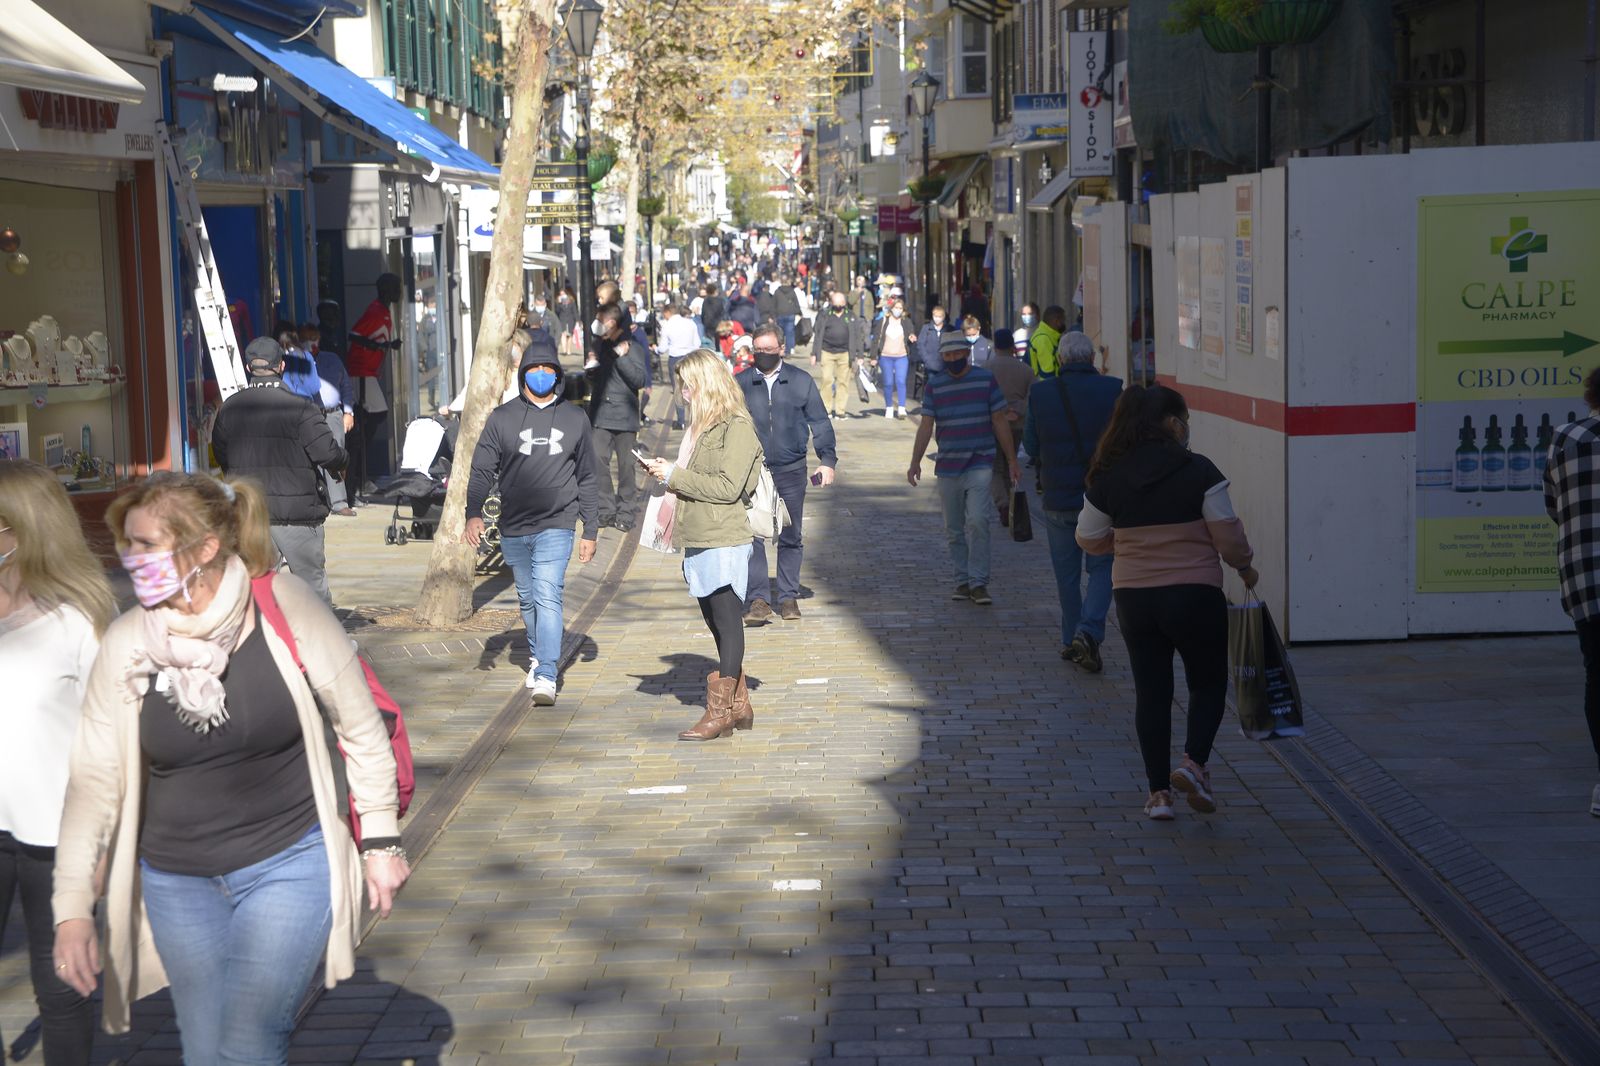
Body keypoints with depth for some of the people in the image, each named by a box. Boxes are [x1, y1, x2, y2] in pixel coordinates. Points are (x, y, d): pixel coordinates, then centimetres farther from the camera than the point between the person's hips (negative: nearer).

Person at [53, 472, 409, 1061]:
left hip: (290, 864, -3)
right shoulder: (126, 644, -8)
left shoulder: (287, 609, -15)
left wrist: (380, 840, -1)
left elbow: (360, 725, -4)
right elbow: (94, 777, -6)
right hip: (178, 882, 3)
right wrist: (73, 907, -10)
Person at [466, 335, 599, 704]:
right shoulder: (502, 418, 4)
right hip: (514, 528, 2)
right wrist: (474, 513, -17)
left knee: (547, 596, -15)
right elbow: (482, 470, 0)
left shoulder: (575, 419, 8)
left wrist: (590, 531, 11)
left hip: (556, 525, -2)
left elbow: (586, 479, 13)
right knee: (527, 598, 14)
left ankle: (546, 677, -19)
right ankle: (537, 657, 35)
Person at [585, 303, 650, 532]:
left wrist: (622, 356, -23)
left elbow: (640, 380, -16)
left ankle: (625, 512, 11)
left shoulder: (632, 347, -6)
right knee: (598, 461, -3)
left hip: (625, 417, -5)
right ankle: (606, 510, 6)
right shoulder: (599, 345, 11)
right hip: (601, 414, 5)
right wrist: (590, 366, 1)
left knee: (626, 465, 2)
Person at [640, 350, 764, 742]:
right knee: (717, 625, 13)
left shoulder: (737, 427, -11)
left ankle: (720, 712, -1)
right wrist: (667, 473, 5)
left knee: (727, 623, -4)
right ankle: (739, 706, 20)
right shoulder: (700, 426, 16)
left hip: (725, 540, -9)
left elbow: (728, 486, -19)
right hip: (698, 541, 9)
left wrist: (676, 476, -14)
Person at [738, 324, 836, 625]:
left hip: (791, 470, 1)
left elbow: (820, 423, 7)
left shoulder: (801, 381, 4)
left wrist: (827, 459, -2)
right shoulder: (742, 384, 4)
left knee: (791, 537, 7)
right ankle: (757, 599, -7)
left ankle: (789, 597, 17)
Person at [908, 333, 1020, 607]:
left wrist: (1011, 460, 6)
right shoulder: (934, 386, 6)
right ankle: (963, 581, 19)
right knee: (954, 530, 7)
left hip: (980, 464, -3)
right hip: (947, 467, 3)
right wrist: (915, 462, -7)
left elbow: (1000, 422, 7)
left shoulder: (986, 380, 3)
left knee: (977, 521, -17)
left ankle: (978, 583, -13)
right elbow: (926, 426, 3)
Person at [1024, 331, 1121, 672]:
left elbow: (1031, 446, 1)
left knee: (1067, 576, 14)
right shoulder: (1112, 390, -9)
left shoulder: (1040, 393, -6)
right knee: (1102, 568, 8)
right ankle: (1088, 632, -11)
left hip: (1059, 499, 1)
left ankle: (1071, 640, 21)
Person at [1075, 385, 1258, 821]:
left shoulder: (1107, 478, -2)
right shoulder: (1198, 471, -11)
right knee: (1208, 684, 15)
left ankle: (1159, 792, 12)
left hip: (1133, 598, 3)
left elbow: (1088, 539, 7)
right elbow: (1227, 534, -9)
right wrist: (1244, 566, 10)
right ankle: (1194, 762, -7)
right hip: (1195, 595, -3)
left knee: (1151, 691, 12)